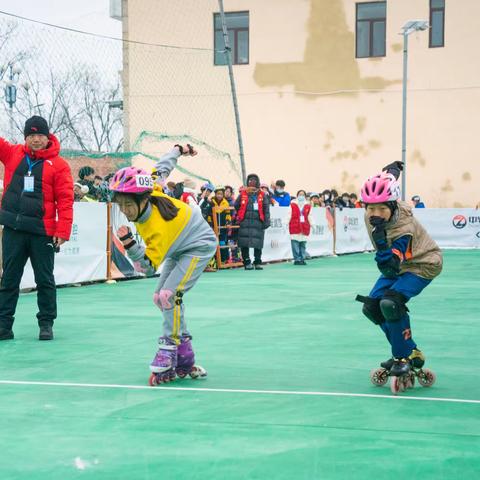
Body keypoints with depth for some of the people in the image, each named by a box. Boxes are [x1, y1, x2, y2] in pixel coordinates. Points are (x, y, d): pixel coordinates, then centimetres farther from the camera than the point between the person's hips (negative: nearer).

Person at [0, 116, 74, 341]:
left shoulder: (58, 165, -3)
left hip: (42, 231, -3)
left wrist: (62, 231, -13)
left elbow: (65, 200, -6)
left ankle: (46, 324, 19)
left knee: (45, 280, 7)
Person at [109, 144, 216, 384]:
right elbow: (162, 168, -4)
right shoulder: (149, 191, -21)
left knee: (169, 295, -24)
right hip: (178, 248, 10)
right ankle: (185, 357, 9)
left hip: (199, 246, -10)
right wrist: (178, 150, 15)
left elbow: (149, 267, -32)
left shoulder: (157, 228, -38)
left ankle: (168, 354, -16)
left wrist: (129, 244, -47)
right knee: (160, 298, 4)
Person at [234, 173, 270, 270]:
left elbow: (266, 209, 7)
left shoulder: (262, 195, 9)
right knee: (244, 244, -3)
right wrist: (238, 218, 10)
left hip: (257, 222, 0)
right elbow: (236, 206, 15)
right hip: (245, 223, 0)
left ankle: (257, 262, 9)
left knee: (257, 244, -1)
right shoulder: (243, 194, 10)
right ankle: (247, 262, 5)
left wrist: (266, 221, 0)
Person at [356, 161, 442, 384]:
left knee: (390, 302, -28)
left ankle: (405, 356, -10)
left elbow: (389, 267, -45)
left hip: (423, 265, -9)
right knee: (371, 306, 1)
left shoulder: (404, 228, -38)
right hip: (397, 263, 9)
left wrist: (380, 238, -56)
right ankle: (408, 351, 14)